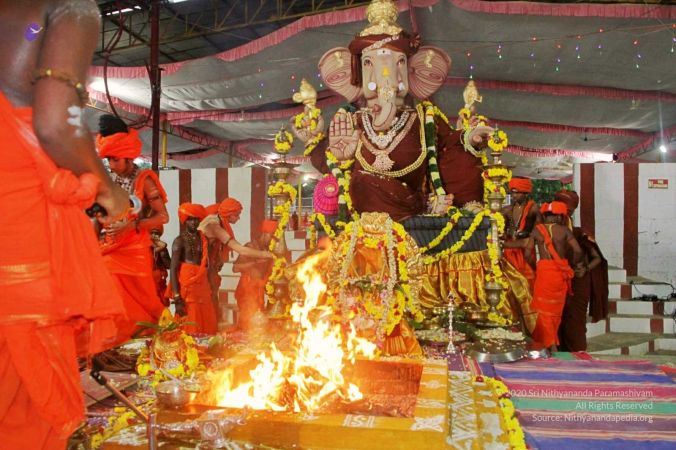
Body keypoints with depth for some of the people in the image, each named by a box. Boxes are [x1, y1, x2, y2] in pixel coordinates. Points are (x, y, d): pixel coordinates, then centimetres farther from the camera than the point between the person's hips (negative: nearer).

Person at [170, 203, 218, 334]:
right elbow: (173, 270, -10)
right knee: (189, 330, -4)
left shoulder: (203, 239, 13)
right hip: (187, 289, -5)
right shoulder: (180, 240, -3)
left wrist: (209, 291, 7)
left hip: (203, 288, 6)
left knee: (208, 328, 5)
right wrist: (177, 298, -17)